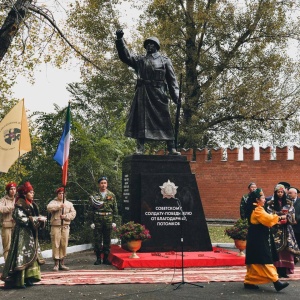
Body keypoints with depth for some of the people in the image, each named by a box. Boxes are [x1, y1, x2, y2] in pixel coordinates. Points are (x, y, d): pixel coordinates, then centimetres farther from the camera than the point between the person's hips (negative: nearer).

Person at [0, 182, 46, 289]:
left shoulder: (31, 205, 14)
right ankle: (17, 281, -3)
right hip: (22, 234, -9)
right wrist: (37, 219, -18)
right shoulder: (20, 205, -11)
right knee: (21, 256, -8)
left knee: (31, 255, 8)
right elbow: (21, 219, -19)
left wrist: (40, 219, -5)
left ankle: (28, 278, 14)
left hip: (30, 234, 9)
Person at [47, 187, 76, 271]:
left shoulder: (69, 203, 17)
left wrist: (66, 216, -10)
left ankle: (62, 263, 12)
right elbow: (49, 207, -14)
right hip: (56, 226, -3)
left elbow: (73, 213, 6)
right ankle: (56, 263, 2)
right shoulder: (54, 202, 8)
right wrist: (59, 206, -21)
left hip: (65, 226, 3)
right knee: (56, 244, -5)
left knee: (64, 245, 3)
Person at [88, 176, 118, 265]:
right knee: (97, 240, 2)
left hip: (108, 221, 1)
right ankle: (98, 258, 11)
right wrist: (91, 221, -3)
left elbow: (115, 209, 7)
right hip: (97, 221, -1)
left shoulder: (112, 195, 6)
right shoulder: (95, 196, 3)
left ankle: (106, 258, 15)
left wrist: (114, 221, 1)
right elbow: (90, 209, 3)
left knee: (107, 240, 6)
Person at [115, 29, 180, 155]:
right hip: (142, 94, 2)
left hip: (159, 94, -2)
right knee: (141, 120, -4)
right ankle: (140, 148, -3)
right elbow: (126, 56, 8)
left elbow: (172, 79, 8)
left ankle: (171, 148, -1)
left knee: (165, 121, -3)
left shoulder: (165, 60, 14)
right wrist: (120, 40, -5)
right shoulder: (140, 60, 20)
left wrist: (176, 96, -3)